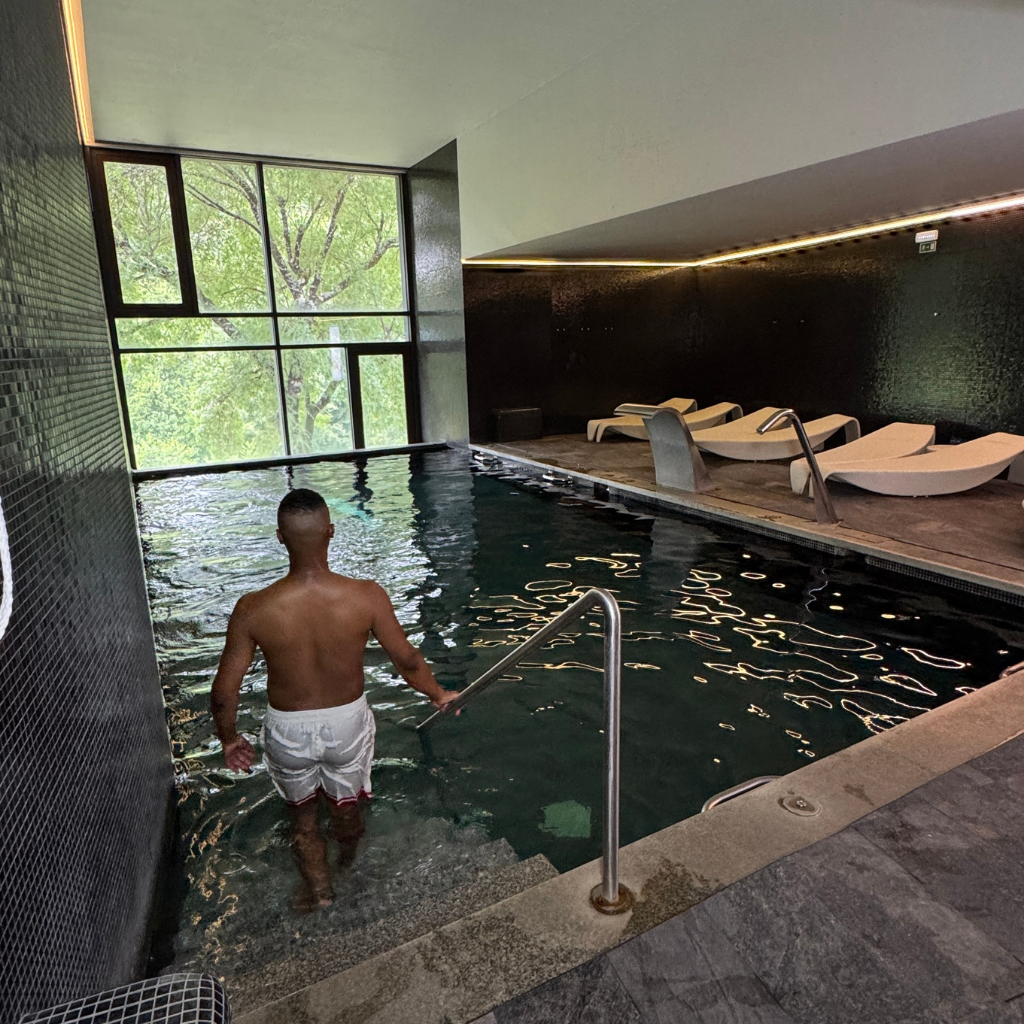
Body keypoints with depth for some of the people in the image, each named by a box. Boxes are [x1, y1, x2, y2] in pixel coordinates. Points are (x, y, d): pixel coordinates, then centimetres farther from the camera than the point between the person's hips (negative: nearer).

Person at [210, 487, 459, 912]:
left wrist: (229, 740, 7)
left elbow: (223, 693, -14)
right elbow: (407, 660, -12)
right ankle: (348, 861, 61)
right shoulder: (367, 596, -26)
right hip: (348, 721, 1)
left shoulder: (253, 609, -25)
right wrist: (439, 695, 8)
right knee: (347, 805, 31)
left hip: (288, 729, -1)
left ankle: (317, 885, 50)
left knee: (302, 813, 30)